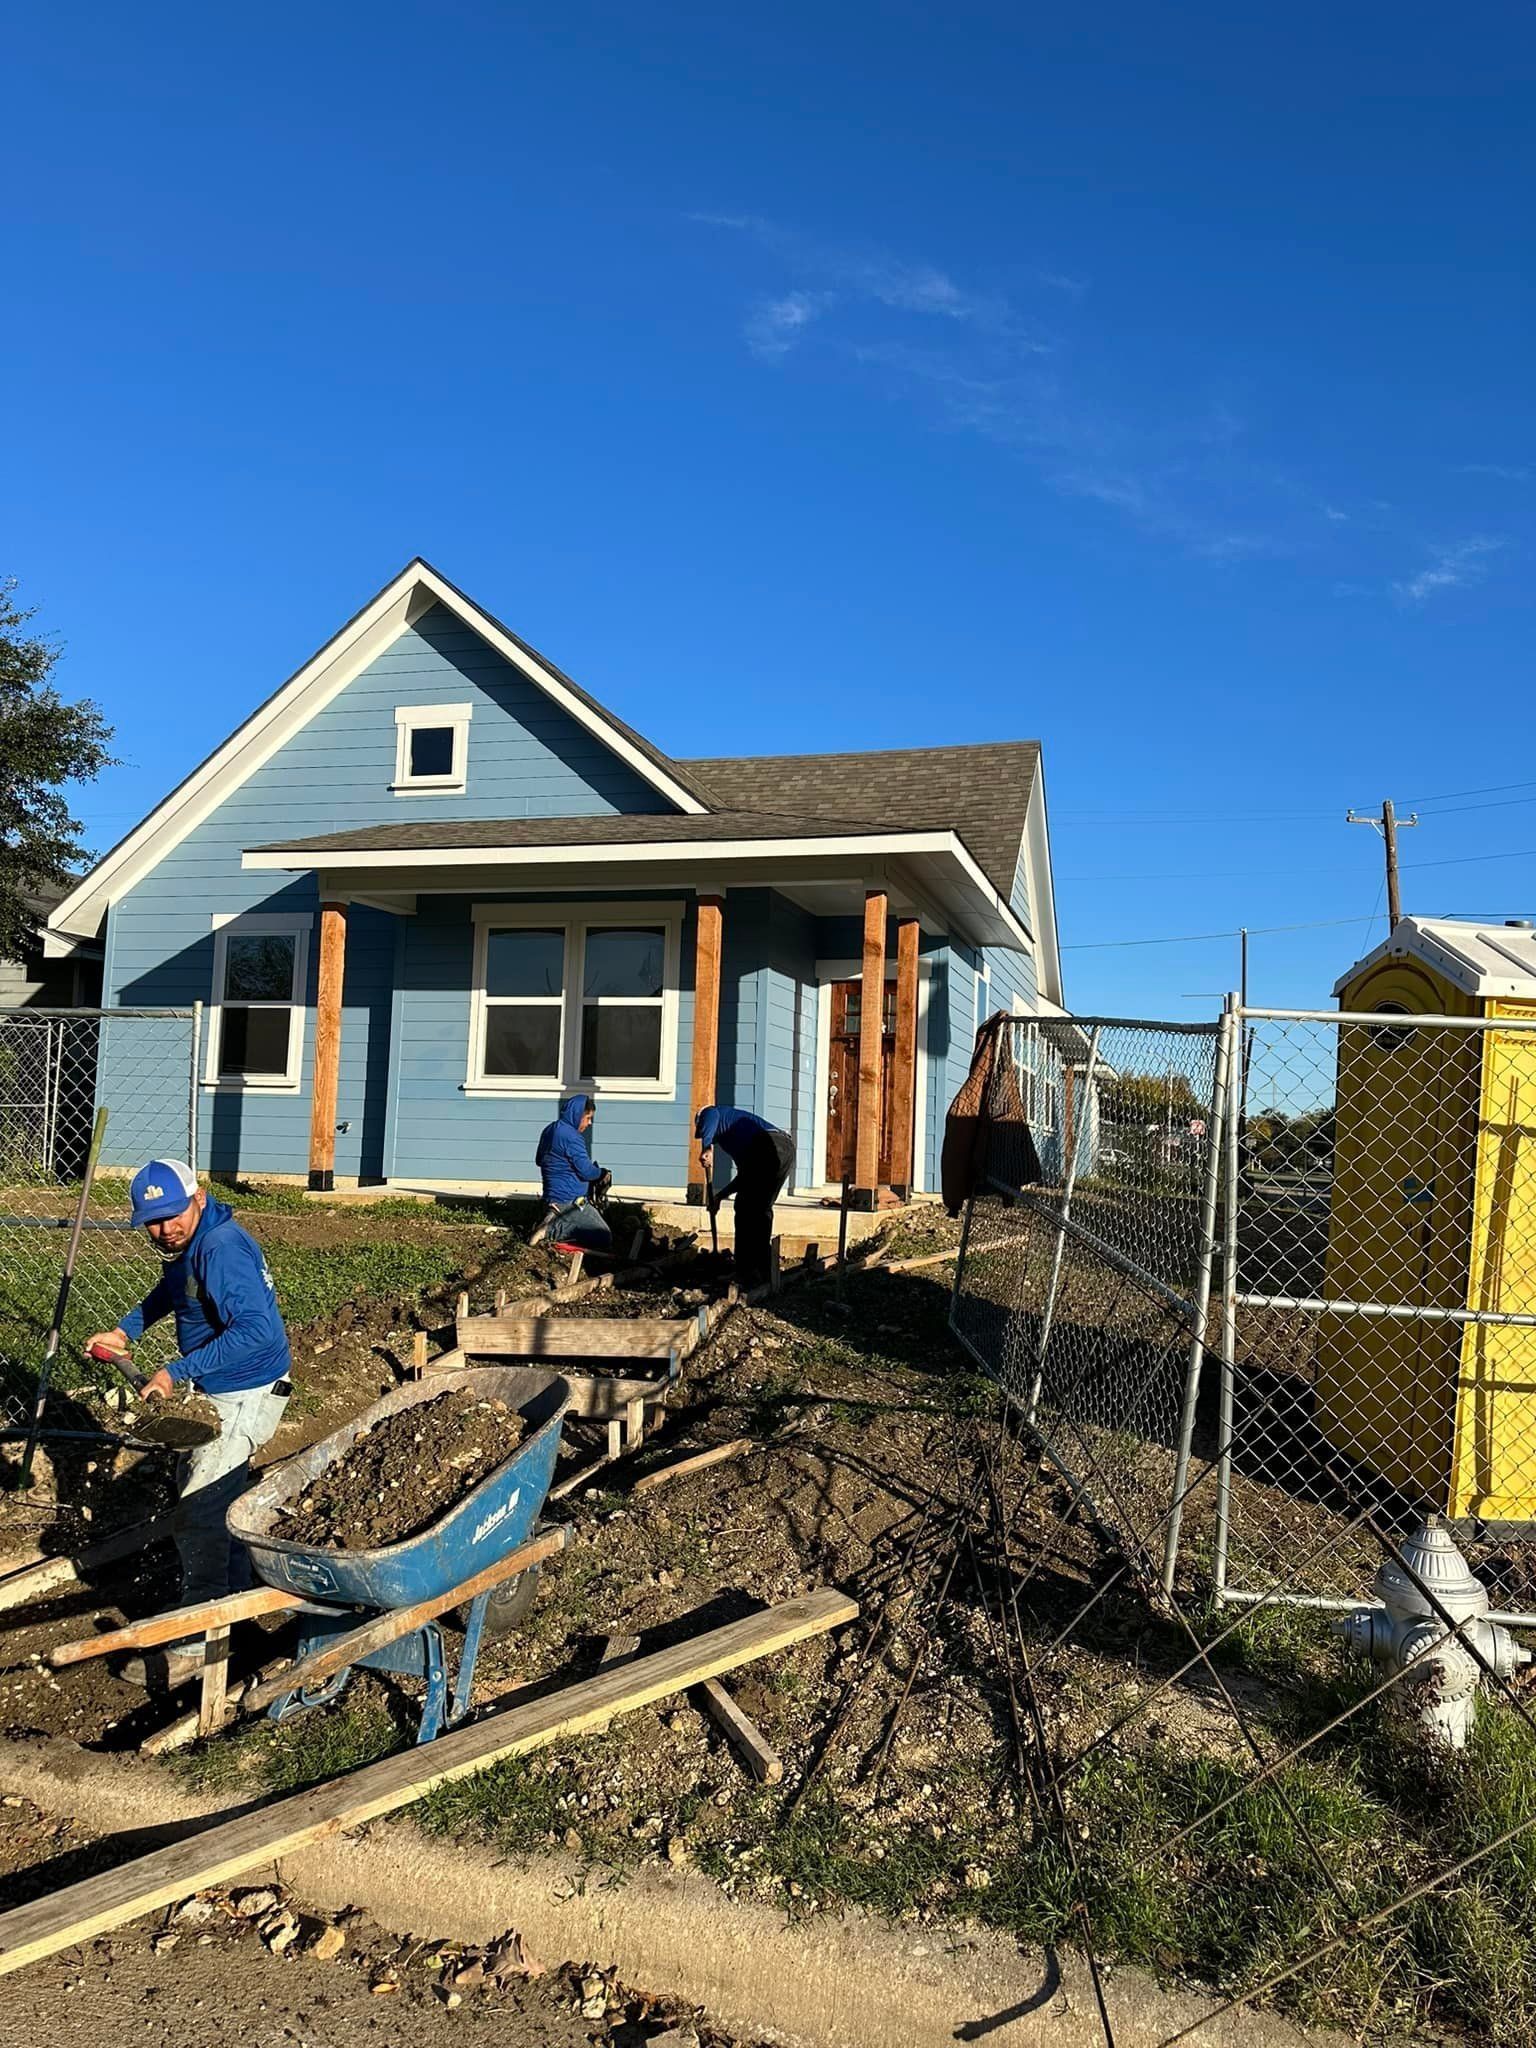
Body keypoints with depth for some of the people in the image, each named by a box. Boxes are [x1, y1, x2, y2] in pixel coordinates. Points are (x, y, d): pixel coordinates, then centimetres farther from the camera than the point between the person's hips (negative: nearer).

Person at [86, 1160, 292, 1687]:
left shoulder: (221, 1248, -27)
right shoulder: (191, 1243, 4)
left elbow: (256, 1330, -35)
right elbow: (171, 1288, 28)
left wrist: (176, 1371, -30)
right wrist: (125, 1331, 17)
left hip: (246, 1396, -10)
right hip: (222, 1391, 10)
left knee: (198, 1516, -7)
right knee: (219, 1500, 24)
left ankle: (194, 1645, 4)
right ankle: (234, 1599, 42)